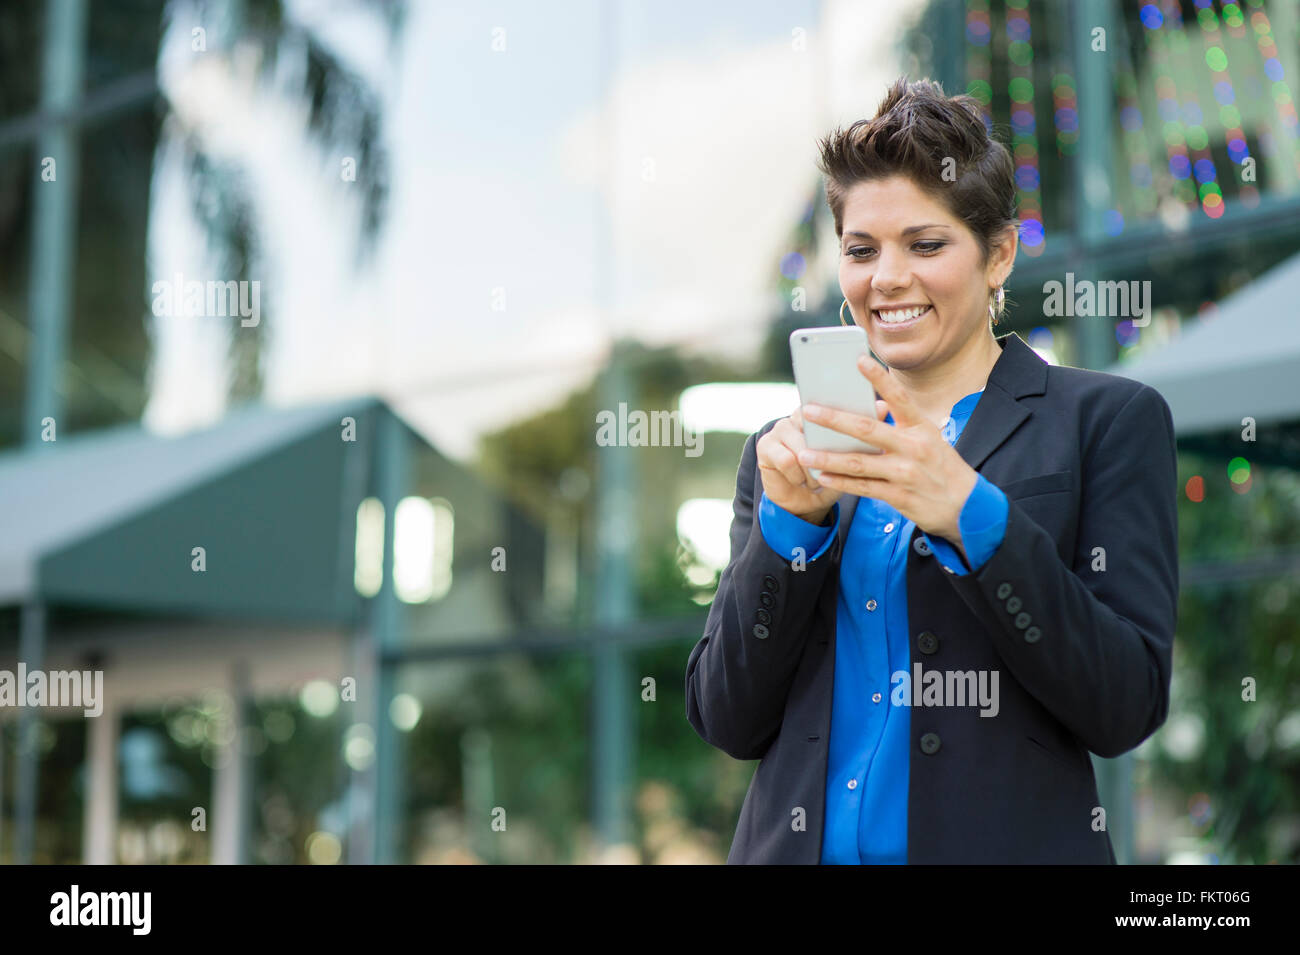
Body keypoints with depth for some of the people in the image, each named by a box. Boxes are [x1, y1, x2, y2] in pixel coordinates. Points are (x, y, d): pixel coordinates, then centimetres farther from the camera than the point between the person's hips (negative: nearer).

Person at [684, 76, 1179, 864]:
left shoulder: (1109, 421, -2)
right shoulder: (789, 449, 7)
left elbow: (1128, 708, -11)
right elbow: (726, 723, 1)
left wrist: (969, 512, -21)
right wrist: (789, 523, -12)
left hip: (1008, 841, -2)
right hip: (801, 843, 3)